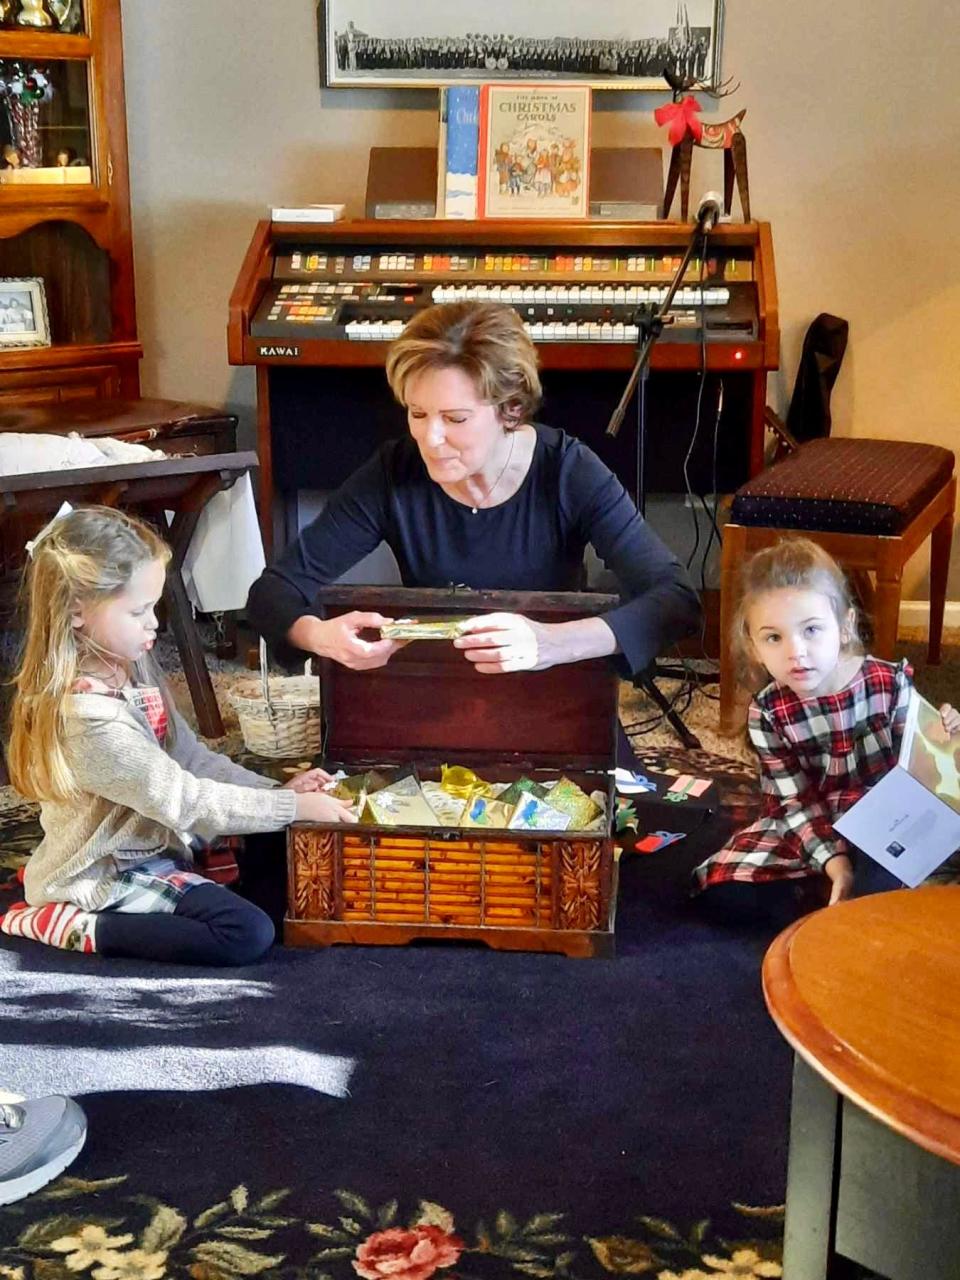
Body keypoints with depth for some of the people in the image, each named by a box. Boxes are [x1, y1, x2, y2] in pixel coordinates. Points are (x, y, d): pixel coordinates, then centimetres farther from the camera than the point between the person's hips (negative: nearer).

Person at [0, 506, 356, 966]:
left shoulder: (131, 667, -1)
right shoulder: (88, 717, -30)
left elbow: (190, 755, 5)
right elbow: (184, 799, -26)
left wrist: (276, 791, -5)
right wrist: (293, 807, -20)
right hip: (111, 874, -10)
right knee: (249, 933, -20)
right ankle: (77, 926, -10)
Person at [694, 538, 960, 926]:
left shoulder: (890, 682, -15)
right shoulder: (767, 713, -12)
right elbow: (793, 802, -11)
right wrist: (834, 861, -24)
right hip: (811, 828, 3)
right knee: (719, 889, -14)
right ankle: (835, 900, -11)